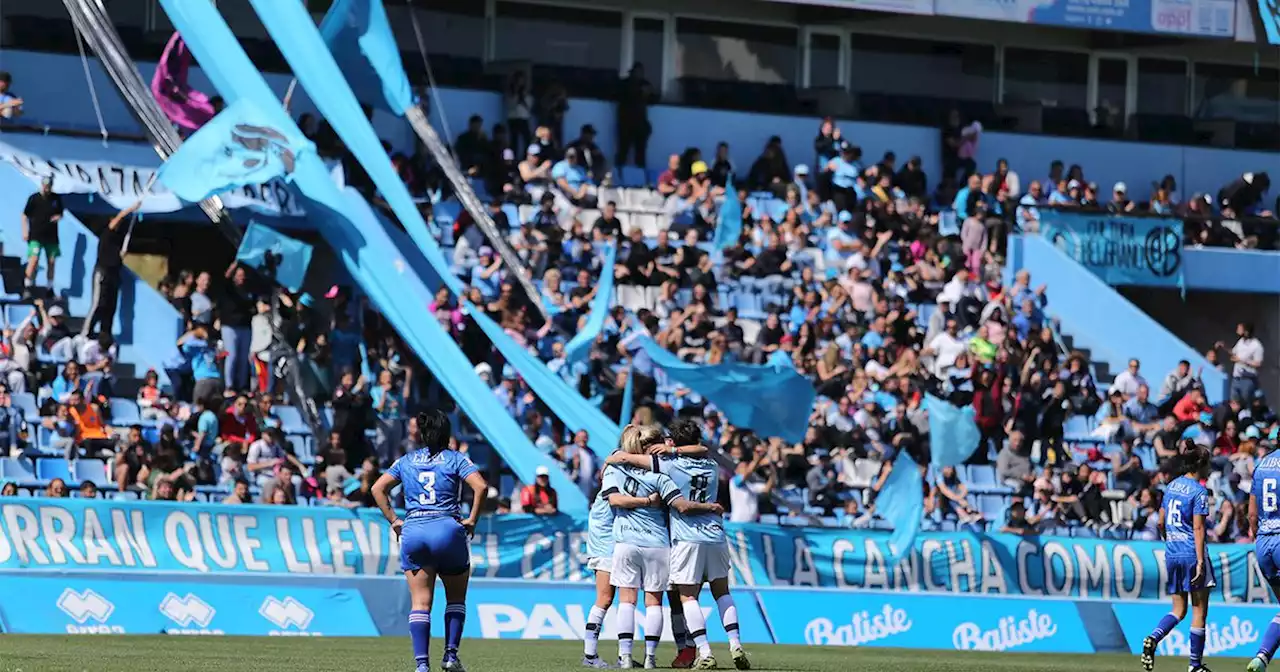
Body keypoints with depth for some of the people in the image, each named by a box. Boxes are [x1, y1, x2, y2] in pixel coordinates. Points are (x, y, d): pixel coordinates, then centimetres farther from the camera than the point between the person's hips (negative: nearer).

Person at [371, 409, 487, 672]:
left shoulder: (406, 461, 13)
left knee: (420, 602, 2)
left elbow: (378, 489, 8)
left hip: (412, 532, 2)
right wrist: (472, 520, -3)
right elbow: (481, 486, -12)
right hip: (448, 530, -2)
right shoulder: (456, 459, 3)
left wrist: (393, 520, 9)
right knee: (456, 598, 15)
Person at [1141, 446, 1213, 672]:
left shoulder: (1172, 486, 11)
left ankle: (1153, 638, -14)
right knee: (1199, 610, 4)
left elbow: (1161, 523, 16)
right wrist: (1200, 562, -19)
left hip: (1171, 555, 7)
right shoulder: (1199, 491, -10)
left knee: (1179, 610, 13)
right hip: (1192, 554, -7)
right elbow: (1198, 528, -16)